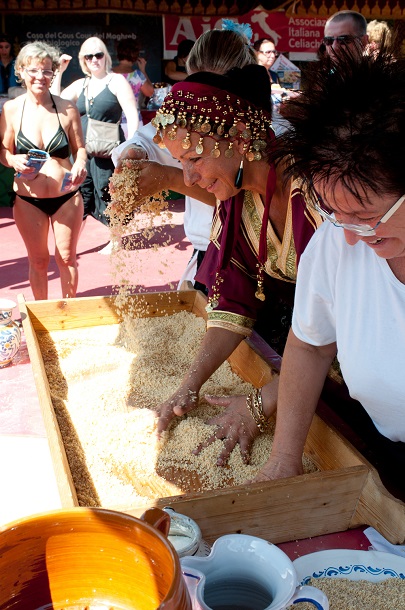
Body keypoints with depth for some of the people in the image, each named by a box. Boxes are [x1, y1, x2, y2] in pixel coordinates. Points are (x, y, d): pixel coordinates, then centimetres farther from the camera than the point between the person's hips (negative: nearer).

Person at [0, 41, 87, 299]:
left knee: (67, 258, 12)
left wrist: (80, 164, -17)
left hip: (66, 197, 0)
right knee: (38, 261, 13)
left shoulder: (67, 109, -5)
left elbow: (79, 147, 4)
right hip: (28, 200, 1)